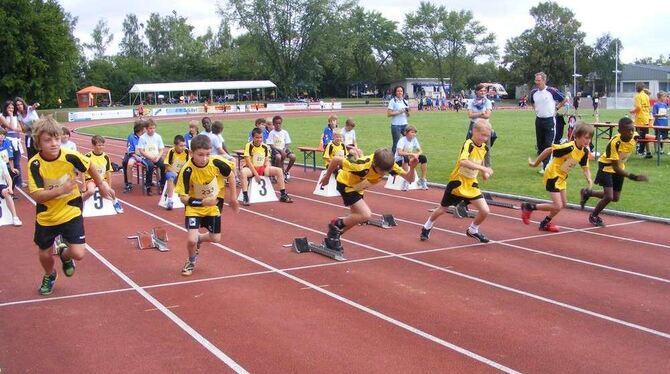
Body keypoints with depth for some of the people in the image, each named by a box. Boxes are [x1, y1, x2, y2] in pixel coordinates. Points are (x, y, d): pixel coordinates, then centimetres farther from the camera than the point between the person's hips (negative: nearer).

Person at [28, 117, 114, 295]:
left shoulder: (70, 156, -19)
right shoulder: (35, 164, -21)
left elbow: (89, 167, 2)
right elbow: (36, 195, -25)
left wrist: (101, 185, 13)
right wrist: (61, 189, -37)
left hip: (70, 212, -1)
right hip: (46, 217, 1)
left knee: (78, 254, -12)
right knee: (45, 254, 15)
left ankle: (64, 254, 27)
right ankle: (49, 276, 51)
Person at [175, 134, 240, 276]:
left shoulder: (217, 162, -25)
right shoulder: (187, 171, -29)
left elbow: (230, 175, -3)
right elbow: (183, 198, -22)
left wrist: (233, 198, 3)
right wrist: (203, 202, -36)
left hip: (214, 205, 2)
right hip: (195, 207, -2)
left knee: (215, 238, 7)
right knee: (191, 240, -15)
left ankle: (199, 239, 43)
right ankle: (191, 261, 19)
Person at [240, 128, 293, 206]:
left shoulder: (265, 147, 3)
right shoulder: (249, 146, -12)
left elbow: (267, 161, 7)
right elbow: (248, 162, -16)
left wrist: (267, 170, -14)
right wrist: (255, 174, -22)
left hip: (262, 168, 5)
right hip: (251, 168, -5)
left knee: (279, 170, -10)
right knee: (243, 172, -39)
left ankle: (283, 195, -5)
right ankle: (245, 197, -38)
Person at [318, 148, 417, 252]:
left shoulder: (388, 164, -25)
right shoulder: (363, 166, -41)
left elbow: (409, 179, -22)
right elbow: (336, 159, -31)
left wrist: (412, 167, -43)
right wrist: (327, 177, -15)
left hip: (357, 186, 7)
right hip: (345, 183, -7)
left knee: (356, 218, 16)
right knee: (366, 215, -20)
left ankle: (332, 238, 33)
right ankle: (336, 225, -1)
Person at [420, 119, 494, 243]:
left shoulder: (484, 148, -1)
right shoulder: (468, 144, -23)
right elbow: (462, 161, -43)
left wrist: (484, 174, 0)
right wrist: (483, 168, -45)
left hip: (471, 184, 5)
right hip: (457, 182, -5)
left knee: (485, 211, -7)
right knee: (442, 209, 12)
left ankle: (473, 230, 21)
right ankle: (427, 227, 39)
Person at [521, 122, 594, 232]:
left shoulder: (585, 152, -5)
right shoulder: (569, 147, -29)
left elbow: (585, 167, 4)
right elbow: (548, 150, -23)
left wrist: (589, 178, -17)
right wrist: (535, 163, -14)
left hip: (562, 177, 9)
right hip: (552, 175, -9)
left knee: (563, 204, 15)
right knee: (557, 206, -11)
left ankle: (545, 223, 34)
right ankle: (528, 207, 3)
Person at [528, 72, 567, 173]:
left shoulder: (552, 91, -12)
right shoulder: (533, 92, 3)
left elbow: (564, 99, 0)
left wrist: (556, 108, -1)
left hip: (550, 120, -6)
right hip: (539, 120, 6)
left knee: (549, 145, -8)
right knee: (540, 144, 10)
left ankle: (547, 167, -9)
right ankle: (543, 165, 20)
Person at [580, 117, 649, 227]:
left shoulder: (635, 136, -20)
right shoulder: (615, 143, -36)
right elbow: (615, 167, -35)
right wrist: (632, 176, -44)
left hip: (619, 166, 7)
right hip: (607, 167, -7)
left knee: (615, 198, 13)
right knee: (609, 197, -16)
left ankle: (588, 192, 35)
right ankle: (593, 216, 12)